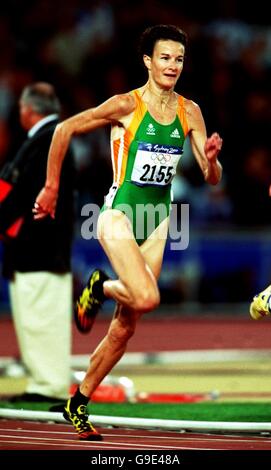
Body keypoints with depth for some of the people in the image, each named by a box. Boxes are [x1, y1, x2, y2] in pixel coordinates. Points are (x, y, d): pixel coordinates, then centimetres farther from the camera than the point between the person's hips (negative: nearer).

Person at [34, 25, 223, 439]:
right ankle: (99, 288, 7)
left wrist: (211, 158, -20)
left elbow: (212, 178, 3)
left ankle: (78, 404, 20)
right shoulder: (127, 105, -11)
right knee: (147, 299, -27)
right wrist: (51, 187, -2)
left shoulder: (189, 112, 3)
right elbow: (64, 129, -4)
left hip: (157, 221, 5)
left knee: (125, 327, 6)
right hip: (120, 214, -5)